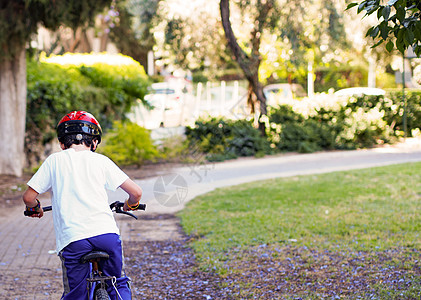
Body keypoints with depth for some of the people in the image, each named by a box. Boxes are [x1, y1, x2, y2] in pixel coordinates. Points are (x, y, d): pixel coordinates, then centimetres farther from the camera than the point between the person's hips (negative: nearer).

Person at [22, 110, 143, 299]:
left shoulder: (54, 161, 10)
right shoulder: (101, 161, 12)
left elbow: (28, 197, 9)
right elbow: (136, 192, 10)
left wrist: (35, 209, 32)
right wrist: (130, 205, 33)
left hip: (72, 238, -1)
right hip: (106, 233, 2)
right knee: (118, 285, 22)